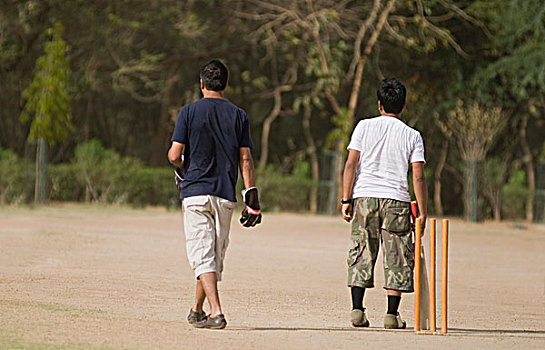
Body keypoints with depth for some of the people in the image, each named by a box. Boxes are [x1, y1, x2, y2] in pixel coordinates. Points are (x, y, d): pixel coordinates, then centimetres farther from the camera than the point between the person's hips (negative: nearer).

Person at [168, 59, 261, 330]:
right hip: (225, 194, 3)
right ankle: (197, 310, 27)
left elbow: (174, 154, -6)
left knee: (202, 255, -6)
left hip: (195, 192, -3)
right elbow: (245, 159, 1)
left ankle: (216, 312, -21)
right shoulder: (238, 115, 5)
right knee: (216, 255, 15)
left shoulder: (190, 112, -2)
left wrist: (181, 170, 16)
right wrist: (251, 197, 0)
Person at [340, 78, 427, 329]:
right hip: (397, 200, -1)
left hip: (364, 196, 1)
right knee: (397, 258, 5)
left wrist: (346, 200, 3)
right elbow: (418, 177, -1)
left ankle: (357, 310, 0)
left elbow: (351, 164, -1)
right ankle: (392, 314, 2)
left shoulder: (364, 127, 6)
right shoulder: (412, 136, 6)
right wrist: (422, 214, 3)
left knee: (361, 254, 7)